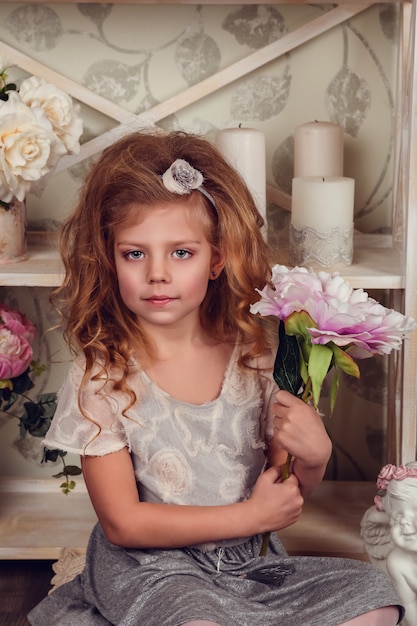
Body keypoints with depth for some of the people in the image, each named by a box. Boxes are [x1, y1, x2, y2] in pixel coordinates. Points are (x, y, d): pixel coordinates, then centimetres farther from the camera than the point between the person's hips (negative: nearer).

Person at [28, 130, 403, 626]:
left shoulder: (254, 355, -3)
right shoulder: (100, 377, -12)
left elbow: (286, 493, 6)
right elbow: (122, 523, -13)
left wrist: (313, 457, -17)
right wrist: (249, 515, -15)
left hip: (251, 562, 4)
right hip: (149, 572, -4)